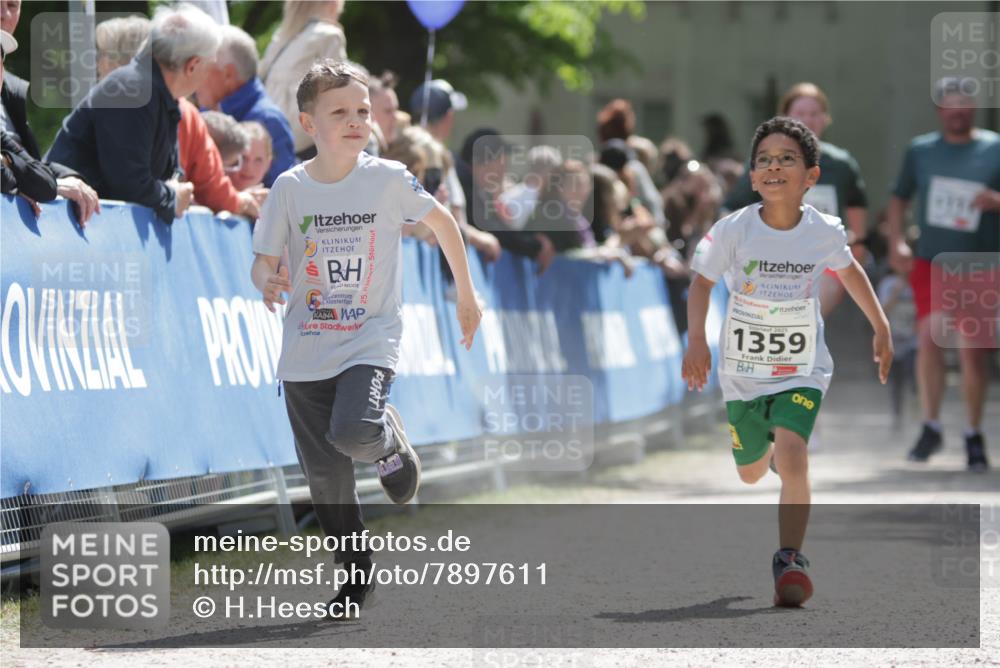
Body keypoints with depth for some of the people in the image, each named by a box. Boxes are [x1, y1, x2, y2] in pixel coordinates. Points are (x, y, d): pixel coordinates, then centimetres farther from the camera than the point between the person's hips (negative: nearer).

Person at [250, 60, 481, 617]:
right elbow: (263, 262, 3)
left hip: (370, 340, -2)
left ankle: (388, 440, 7)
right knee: (325, 474, 5)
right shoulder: (290, 188, -3)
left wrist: (467, 296, 15)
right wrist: (268, 283, -22)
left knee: (352, 431, -29)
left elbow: (442, 221, 9)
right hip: (306, 351, 2)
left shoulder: (389, 179, -7)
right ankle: (357, 574, 22)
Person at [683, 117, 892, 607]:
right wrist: (696, 340, -19)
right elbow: (702, 282, -4)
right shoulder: (734, 230, -16)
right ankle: (768, 449, 56)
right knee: (751, 473, 17)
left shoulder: (825, 232, -12)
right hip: (743, 368, 2)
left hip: (802, 370, -2)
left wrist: (881, 327, 15)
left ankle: (790, 561, -19)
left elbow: (850, 271, 10)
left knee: (792, 452, -26)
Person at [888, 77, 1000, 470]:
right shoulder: (920, 150, 6)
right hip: (931, 262, 1)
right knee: (929, 337, -16)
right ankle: (931, 427, -3)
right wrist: (895, 242, 1)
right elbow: (900, 197, 15)